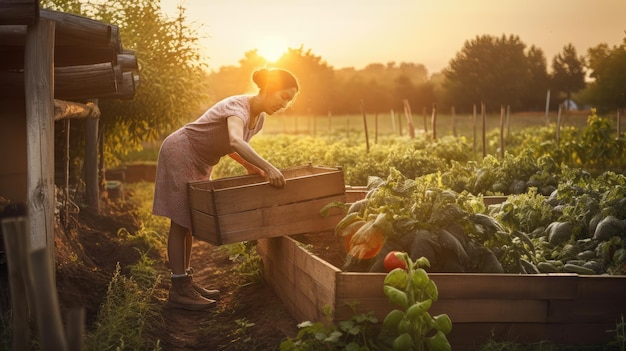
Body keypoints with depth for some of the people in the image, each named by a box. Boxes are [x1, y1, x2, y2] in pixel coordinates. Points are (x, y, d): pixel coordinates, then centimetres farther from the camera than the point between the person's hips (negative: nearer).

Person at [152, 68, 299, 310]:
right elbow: (236, 140, -49)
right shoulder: (238, 107, -27)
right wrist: (267, 167, -56)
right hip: (180, 154, -9)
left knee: (189, 222, 12)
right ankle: (178, 290, -3)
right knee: (180, 223, -7)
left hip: (199, 163, 9)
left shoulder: (259, 118, 1)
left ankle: (186, 282, 20)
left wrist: (250, 166, 0)